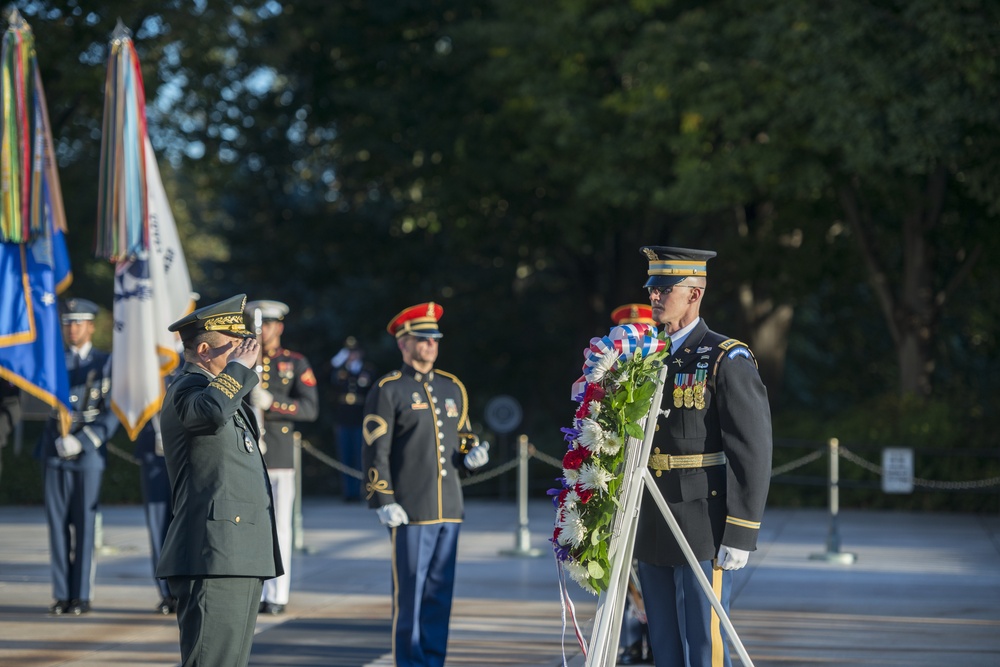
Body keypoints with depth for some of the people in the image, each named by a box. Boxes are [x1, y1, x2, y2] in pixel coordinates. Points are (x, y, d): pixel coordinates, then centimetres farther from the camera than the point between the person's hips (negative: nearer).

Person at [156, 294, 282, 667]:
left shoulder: (223, 388, 24)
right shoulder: (186, 390, -9)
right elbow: (213, 410, -34)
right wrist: (239, 367, -20)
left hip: (240, 558, 11)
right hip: (214, 556, -11)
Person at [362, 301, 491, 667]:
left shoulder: (452, 388, 16)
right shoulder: (387, 391, -2)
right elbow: (376, 452, -7)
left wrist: (470, 459, 1)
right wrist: (384, 501, -14)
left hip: (448, 509, 5)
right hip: (409, 511, -5)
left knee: (440, 593, 8)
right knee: (409, 594, -3)